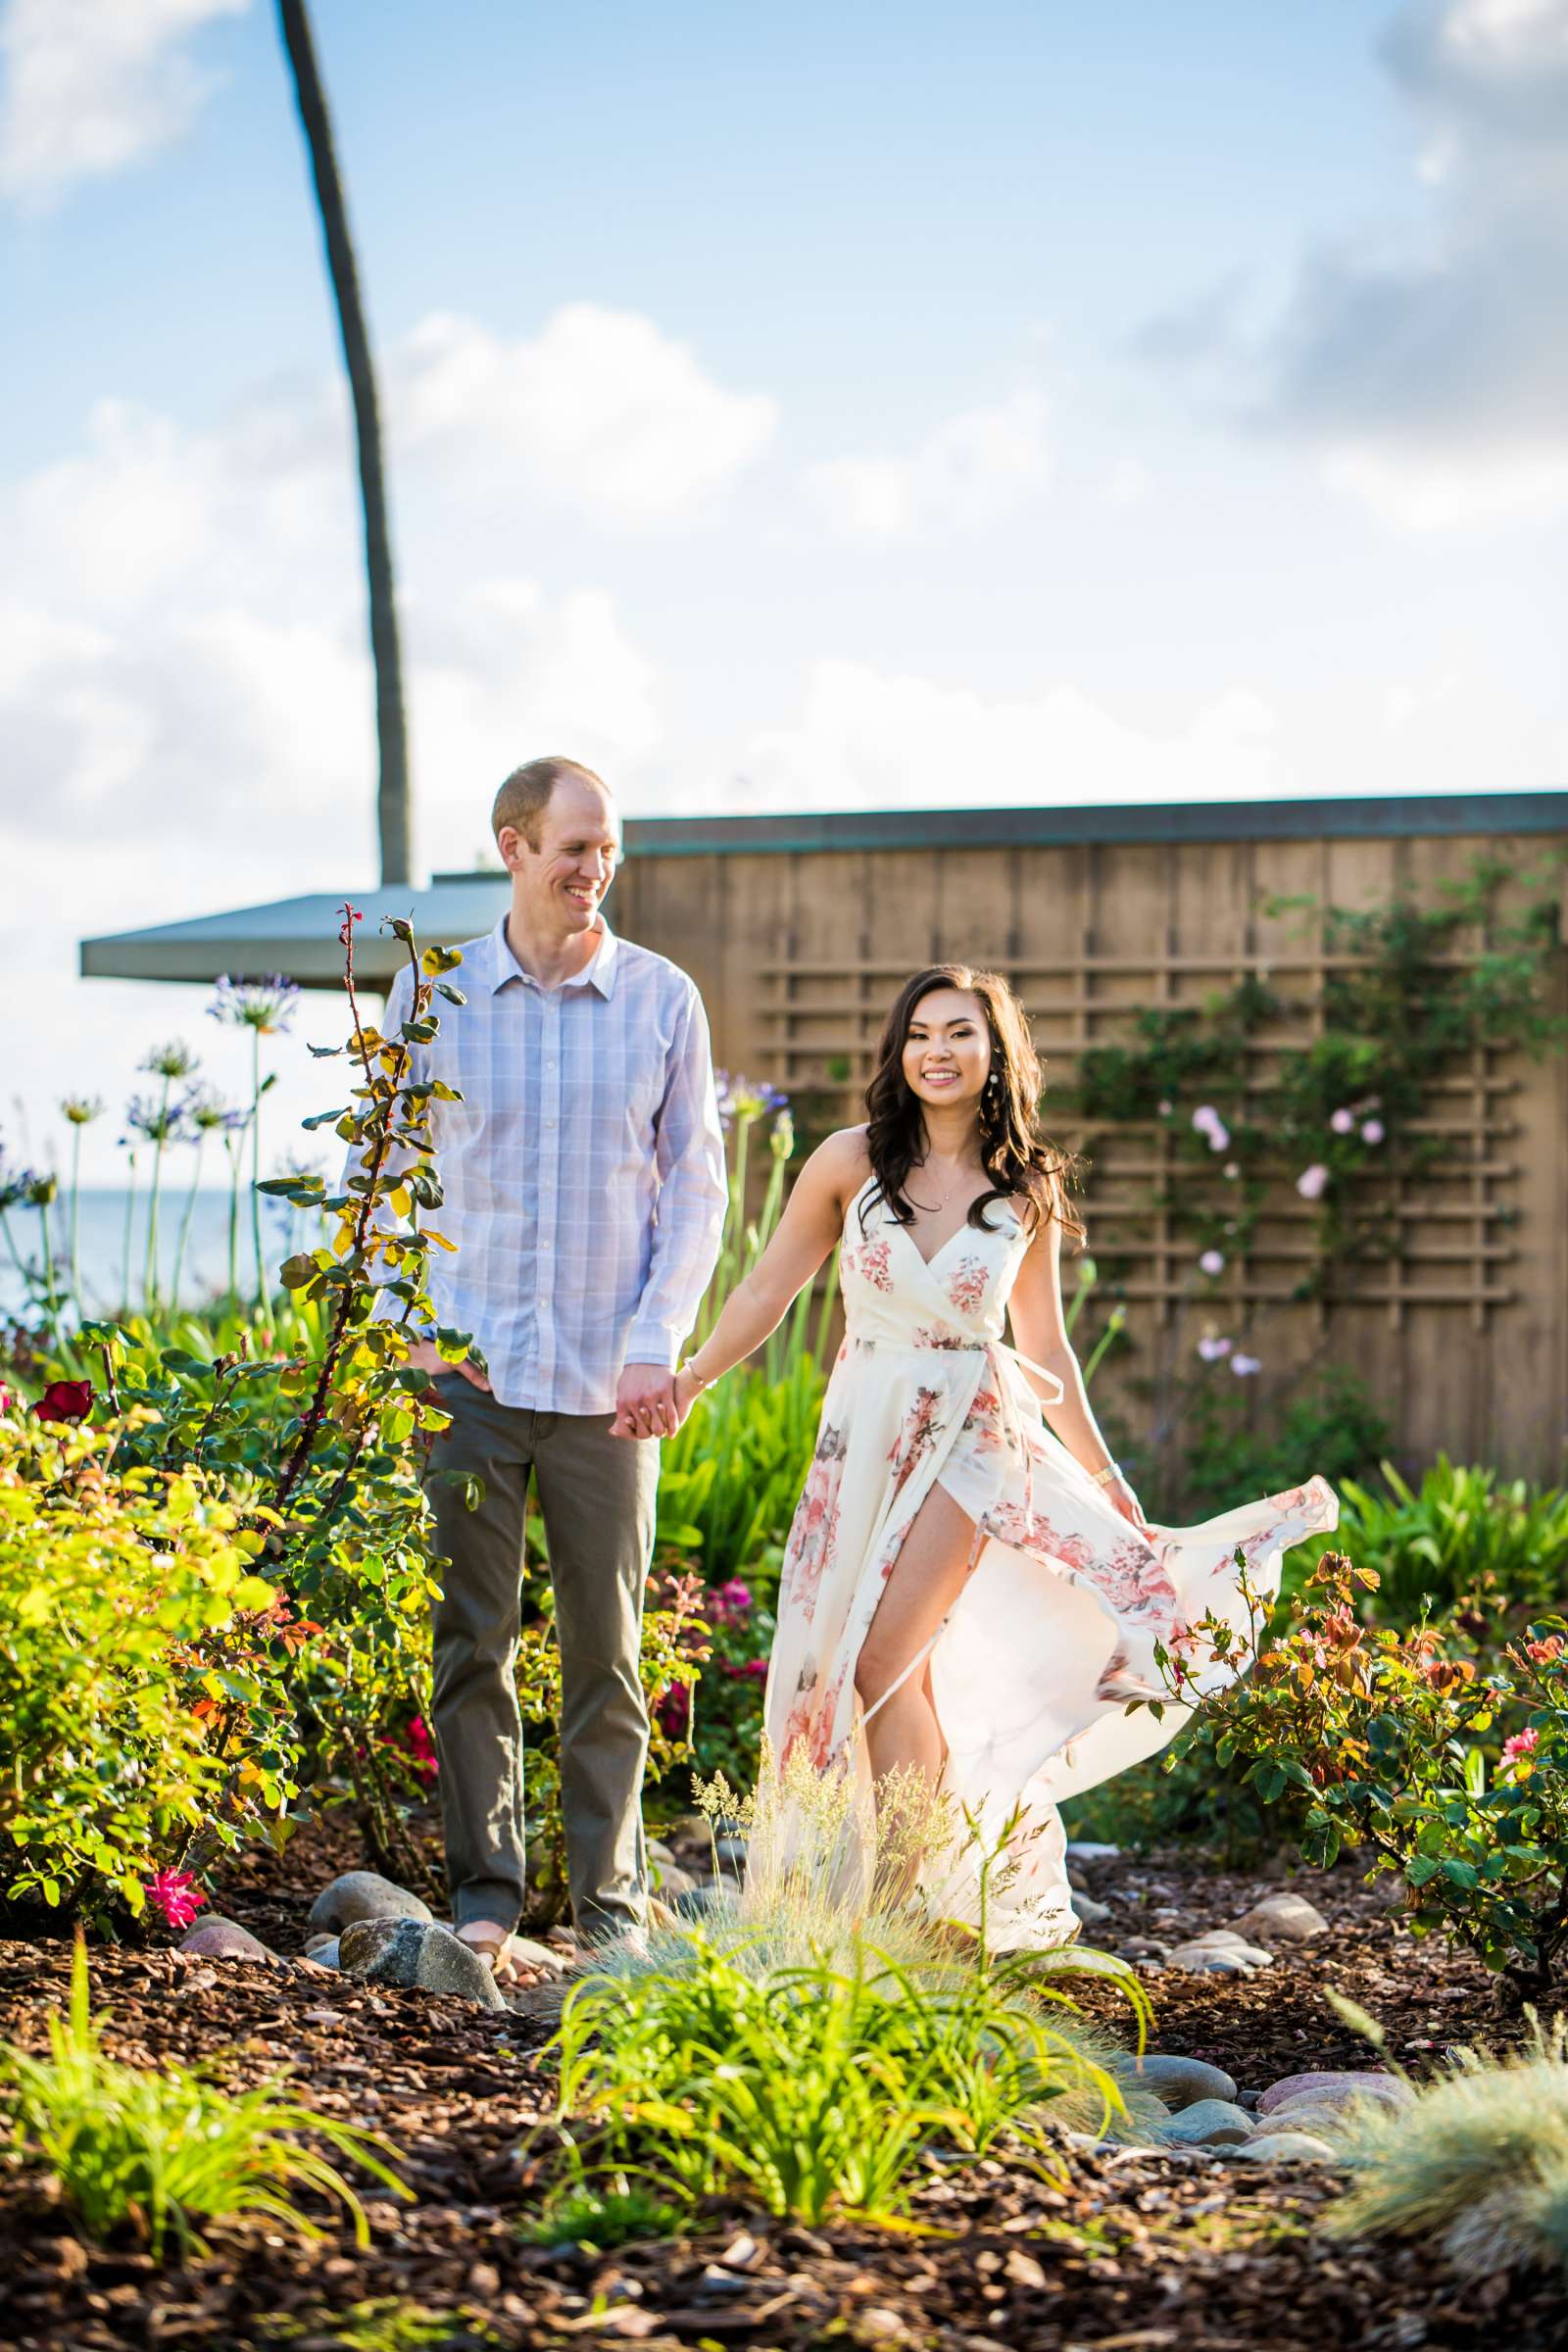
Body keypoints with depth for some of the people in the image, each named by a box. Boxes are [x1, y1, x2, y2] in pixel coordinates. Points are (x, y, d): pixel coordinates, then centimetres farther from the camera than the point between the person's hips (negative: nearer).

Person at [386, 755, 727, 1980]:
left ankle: (612, 1907, 12)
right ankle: (485, 1895, 8)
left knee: (608, 1647, 4)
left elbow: (697, 1184, 5)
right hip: (467, 1367, 0)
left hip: (608, 1379, 0)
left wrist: (657, 1342, -5)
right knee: (470, 1637, 0)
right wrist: (412, 1324, -1)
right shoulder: (432, 995, 4)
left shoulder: (663, 999, 3)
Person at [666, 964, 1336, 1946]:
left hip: (971, 1433, -2)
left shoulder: (1030, 1189, 0)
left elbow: (1045, 1345, 10)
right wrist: (683, 1386, 5)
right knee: (833, 1663, 1)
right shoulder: (851, 1161, -2)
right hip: (865, 1430, 2)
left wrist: (1106, 1476, 12)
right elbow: (767, 1291, 7)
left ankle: (921, 1898, -2)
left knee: (884, 1663, -12)